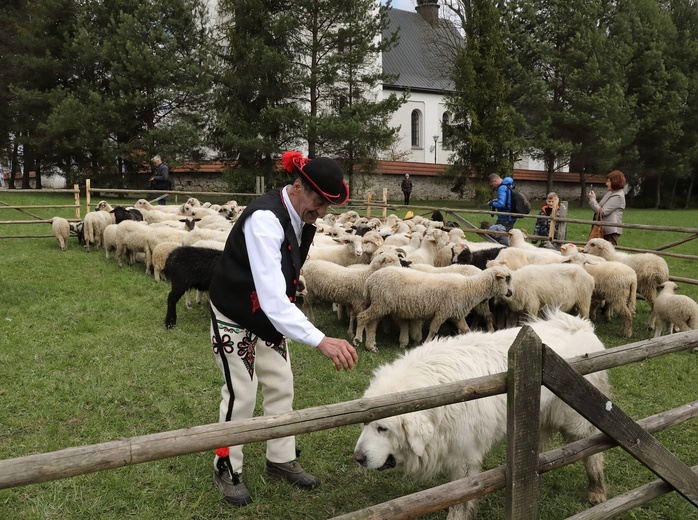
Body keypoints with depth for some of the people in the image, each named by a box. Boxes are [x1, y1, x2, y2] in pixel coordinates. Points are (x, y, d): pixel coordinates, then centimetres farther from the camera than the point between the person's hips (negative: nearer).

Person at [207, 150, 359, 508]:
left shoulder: (301, 216, -8)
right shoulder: (264, 220, -35)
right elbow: (272, 298, -43)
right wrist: (321, 341, -49)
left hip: (271, 314, 8)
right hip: (235, 317, -7)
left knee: (281, 386, 12)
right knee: (241, 395, 2)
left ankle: (280, 460, 30)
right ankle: (226, 469, 24)